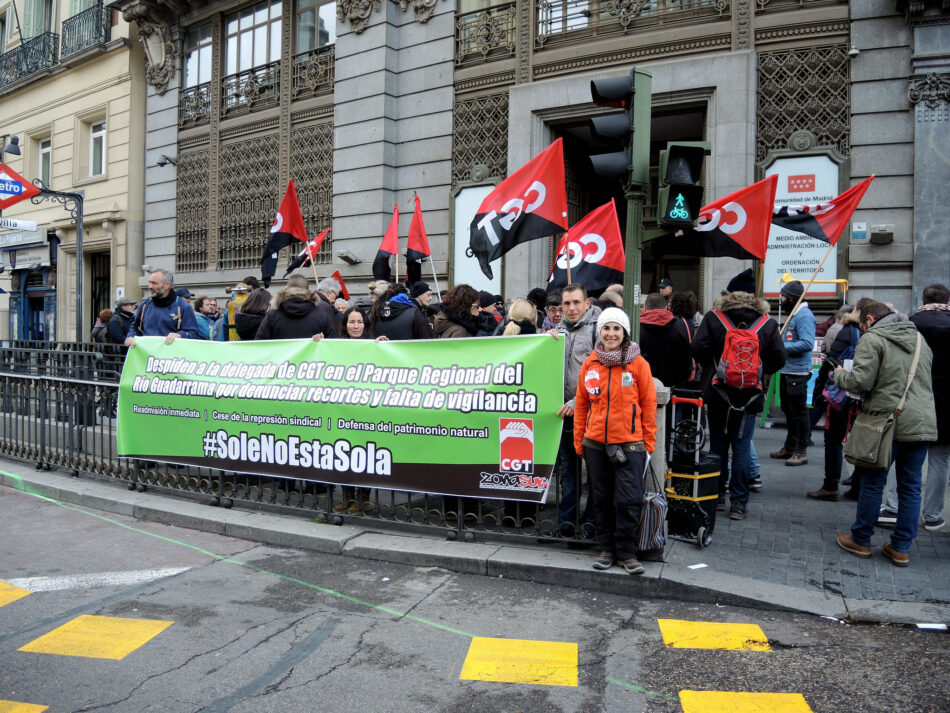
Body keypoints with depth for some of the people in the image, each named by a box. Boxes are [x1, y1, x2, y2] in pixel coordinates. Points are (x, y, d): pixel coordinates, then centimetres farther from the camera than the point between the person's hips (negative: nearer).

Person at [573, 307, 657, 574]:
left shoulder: (638, 363, -3)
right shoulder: (590, 364, 5)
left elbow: (649, 404, 0)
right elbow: (581, 403, 9)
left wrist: (649, 441, -1)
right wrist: (579, 440, 8)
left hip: (630, 443, -3)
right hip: (595, 443, 3)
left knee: (629, 499, -3)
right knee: (602, 499, 12)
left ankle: (627, 552, 14)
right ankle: (607, 549, 26)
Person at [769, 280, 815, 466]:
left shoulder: (804, 316, -16)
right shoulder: (793, 314, 16)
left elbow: (808, 344, -25)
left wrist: (782, 347, -22)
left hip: (797, 373, -10)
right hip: (787, 371, 10)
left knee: (799, 412, -2)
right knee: (789, 411, 18)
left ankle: (801, 451, 5)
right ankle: (790, 447, 29)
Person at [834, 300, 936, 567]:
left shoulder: (872, 339, -8)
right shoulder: (918, 338, 16)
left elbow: (861, 382, -16)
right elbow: (924, 379, 24)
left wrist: (840, 375, 2)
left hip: (887, 422, -6)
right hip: (922, 423, 6)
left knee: (873, 483, 6)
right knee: (911, 487, 11)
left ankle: (861, 540, 18)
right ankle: (901, 548, 18)